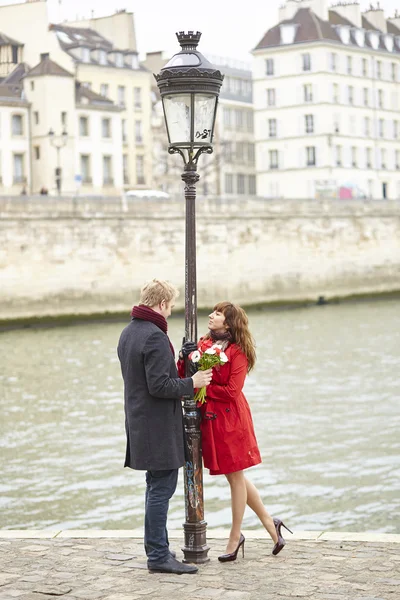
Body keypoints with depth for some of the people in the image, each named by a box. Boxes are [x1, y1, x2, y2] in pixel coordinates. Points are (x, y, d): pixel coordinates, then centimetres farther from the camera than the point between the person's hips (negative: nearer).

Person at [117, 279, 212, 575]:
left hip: (140, 422, 10)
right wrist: (192, 383, -10)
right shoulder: (155, 336, -18)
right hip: (158, 426, -10)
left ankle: (158, 549, 22)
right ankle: (158, 556, -2)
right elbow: (159, 386, -22)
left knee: (157, 486, 16)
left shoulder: (128, 333, 13)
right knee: (161, 487, -5)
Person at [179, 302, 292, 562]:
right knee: (235, 477, 14)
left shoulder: (238, 352, -10)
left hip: (230, 418, -7)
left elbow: (232, 390, -18)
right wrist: (185, 359, -15)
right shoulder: (203, 345, 6)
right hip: (210, 419, 7)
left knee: (235, 476, 5)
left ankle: (235, 536, 18)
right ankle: (270, 523, 27)